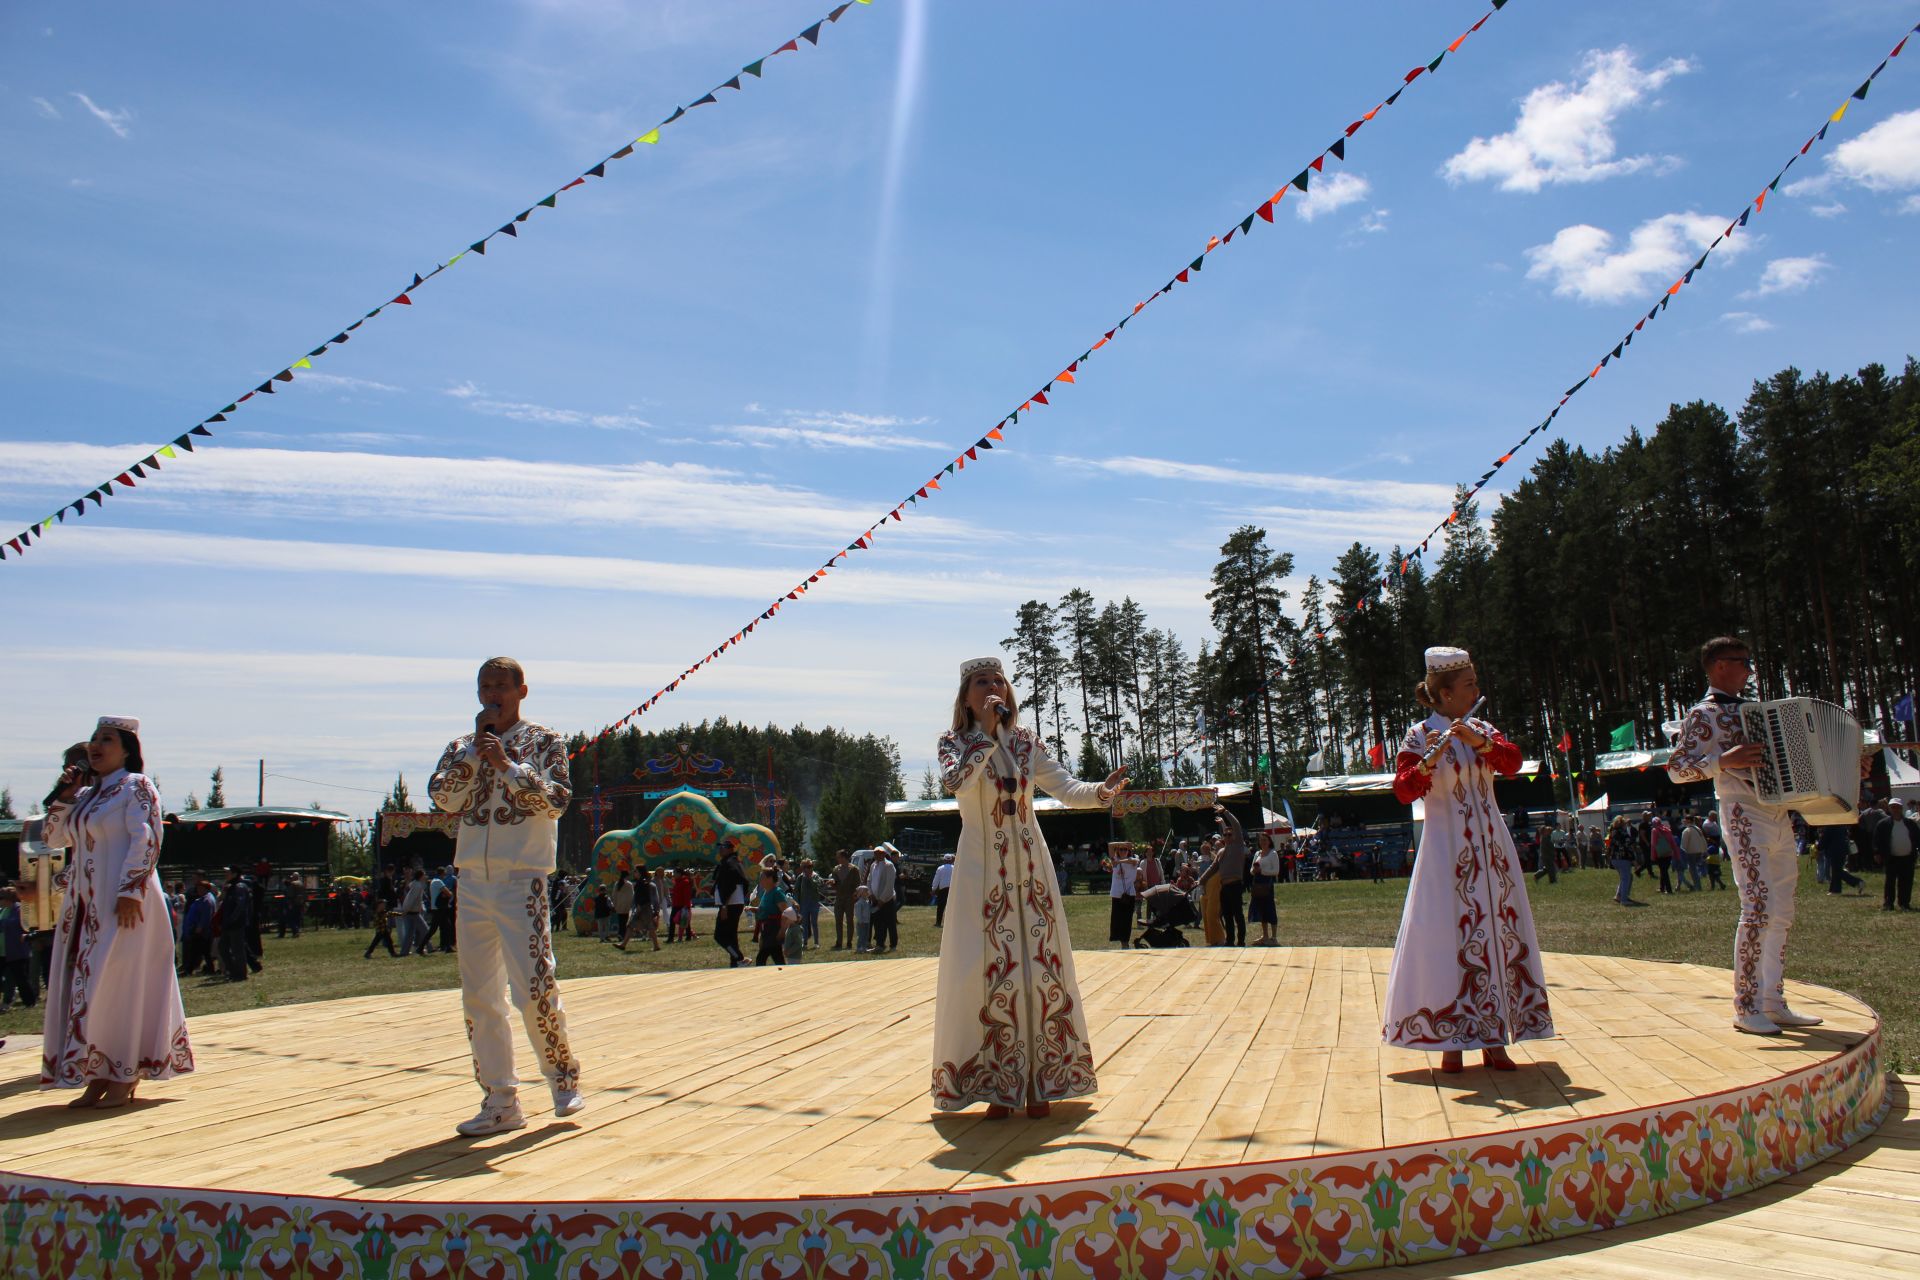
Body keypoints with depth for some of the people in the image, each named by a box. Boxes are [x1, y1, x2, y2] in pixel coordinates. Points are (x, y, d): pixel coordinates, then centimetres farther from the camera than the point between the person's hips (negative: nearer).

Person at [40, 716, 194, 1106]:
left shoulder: (136, 786, -6)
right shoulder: (87, 794, 18)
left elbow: (147, 840, -14)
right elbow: (53, 837, 20)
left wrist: (130, 891, -22)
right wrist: (64, 795, 6)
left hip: (123, 904, -8)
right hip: (85, 906, 8)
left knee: (121, 986, -6)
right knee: (86, 988, 7)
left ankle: (124, 1078, 0)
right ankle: (97, 1076, 12)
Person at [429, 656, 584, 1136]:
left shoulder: (544, 742, 3)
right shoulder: (462, 747, 14)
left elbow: (556, 800, -11)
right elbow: (444, 798, -2)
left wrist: (506, 763, -16)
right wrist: (475, 747, -6)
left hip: (522, 877, -5)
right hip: (472, 879, 5)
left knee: (534, 988, -10)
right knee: (478, 997, 5)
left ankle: (562, 1076, 14)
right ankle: (500, 1100, 14)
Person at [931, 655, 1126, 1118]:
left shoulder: (1027, 742, 6)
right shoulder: (955, 743, -2)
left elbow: (1065, 788, -3)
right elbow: (954, 783, -24)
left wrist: (1101, 791, -23)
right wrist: (986, 734, -22)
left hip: (1030, 866, 3)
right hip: (982, 869, -3)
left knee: (1041, 964, 1)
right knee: (989, 968, -4)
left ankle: (1040, 1082, 10)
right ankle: (998, 1083, 6)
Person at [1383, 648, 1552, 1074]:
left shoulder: (1484, 730, 11)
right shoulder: (1420, 736, -3)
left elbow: (1513, 762, -7)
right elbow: (1402, 791, -13)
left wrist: (1480, 741, -24)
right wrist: (1428, 762, -30)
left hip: (1491, 846, 5)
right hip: (1447, 850, -5)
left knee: (1499, 934, 4)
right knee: (1449, 938, -6)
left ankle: (1494, 1040, 12)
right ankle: (1451, 1042, 3)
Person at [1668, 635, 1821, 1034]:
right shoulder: (1703, 715, -5)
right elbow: (1677, 768, -13)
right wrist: (1722, 761, -27)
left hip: (1779, 817, 9)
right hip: (1744, 816, -9)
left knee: (1781, 913, 8)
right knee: (1758, 908, -13)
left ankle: (1774, 1002, 15)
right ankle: (1746, 1007, -7)